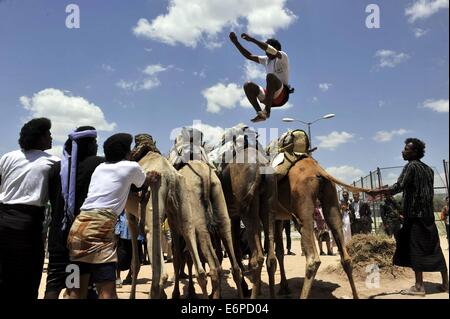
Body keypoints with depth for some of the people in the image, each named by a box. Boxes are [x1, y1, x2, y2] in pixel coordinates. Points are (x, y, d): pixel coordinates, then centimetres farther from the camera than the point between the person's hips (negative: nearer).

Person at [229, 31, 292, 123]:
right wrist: (236, 42, 7)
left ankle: (267, 110, -34)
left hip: (281, 95, -7)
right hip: (269, 97, 7)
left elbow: (271, 50, -21)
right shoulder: (266, 60, 20)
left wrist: (252, 39, -23)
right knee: (248, 86, -12)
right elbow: (249, 56, 16)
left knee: (270, 76, -33)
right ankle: (260, 113, -22)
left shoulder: (283, 57, -1)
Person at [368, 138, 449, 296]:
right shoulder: (428, 169, 17)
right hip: (428, 213, 8)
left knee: (415, 248, -6)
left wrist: (377, 192, -18)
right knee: (434, 248, 11)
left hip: (415, 214, -8)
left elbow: (398, 187, -21)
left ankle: (419, 286, -6)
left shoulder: (411, 166, -9)